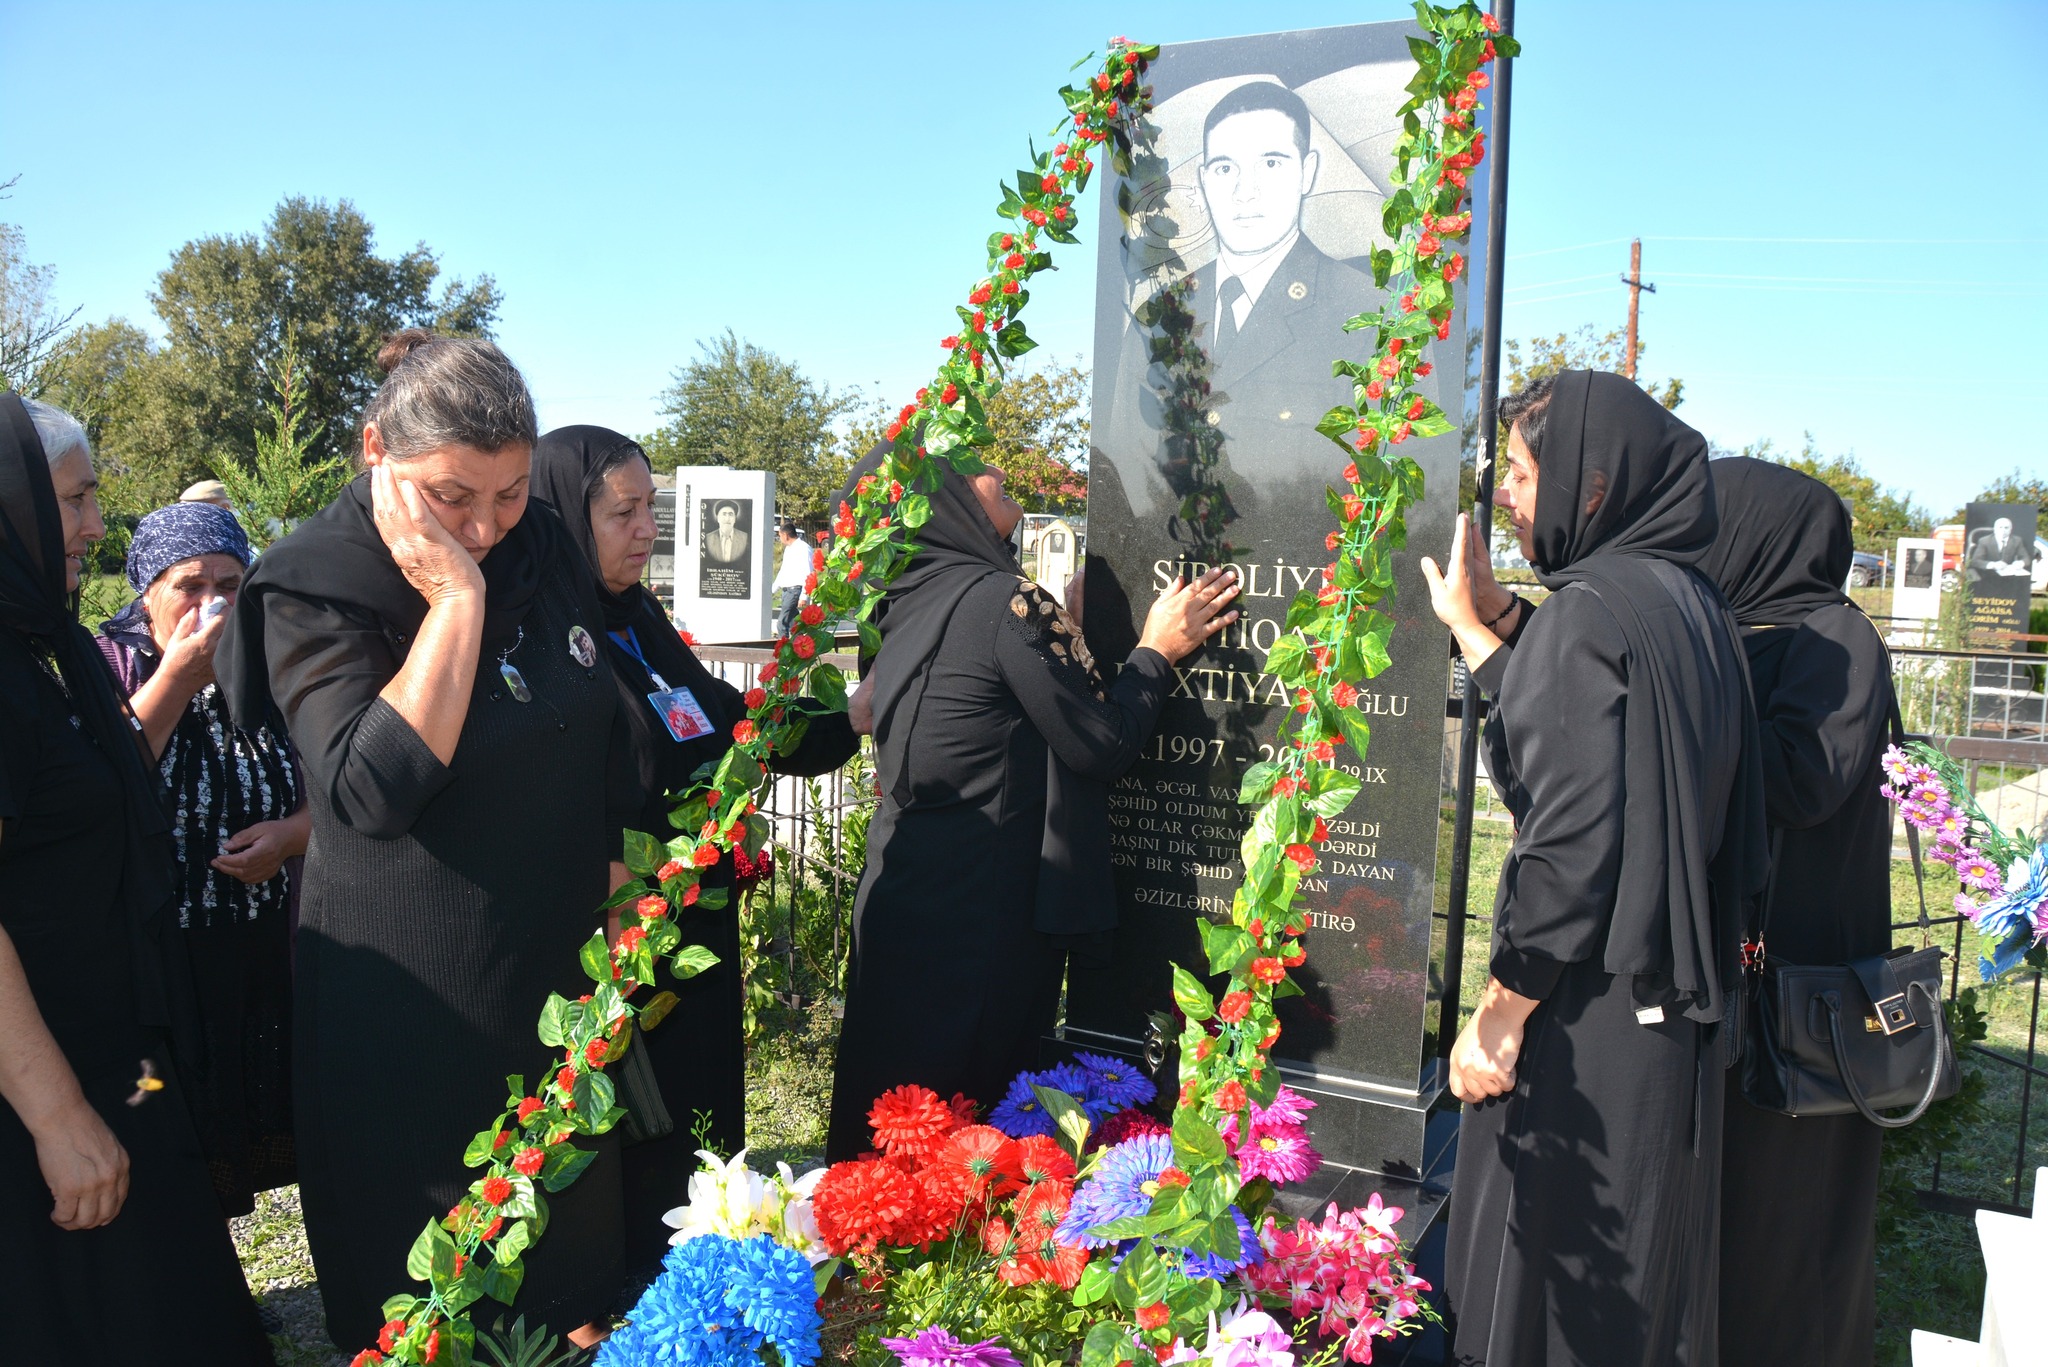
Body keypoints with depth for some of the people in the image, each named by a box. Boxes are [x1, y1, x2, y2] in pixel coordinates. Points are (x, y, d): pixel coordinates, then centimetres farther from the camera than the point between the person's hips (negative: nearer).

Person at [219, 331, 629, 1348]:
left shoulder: (544, 549, 0)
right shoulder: (314, 589, -16)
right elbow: (374, 791, -28)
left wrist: (623, 900, 13)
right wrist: (456, 598, -29)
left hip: (562, 961, 5)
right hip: (412, 997, -5)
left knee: (574, 1213, 20)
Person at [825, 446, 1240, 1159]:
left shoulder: (904, 603, 7)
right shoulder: (1006, 599, -17)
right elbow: (1100, 746, -13)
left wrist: (1061, 634, 17)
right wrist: (1156, 650, 1)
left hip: (897, 902, 8)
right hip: (985, 920, -8)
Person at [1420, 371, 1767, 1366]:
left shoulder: (1583, 614, -20)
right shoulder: (1689, 602, 7)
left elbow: (1571, 844, -24)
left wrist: (1498, 1012, -17)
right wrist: (1474, 623, 19)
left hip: (1586, 1014, -9)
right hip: (1675, 1000, 9)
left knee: (1549, 1272, 6)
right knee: (1650, 1263, 22)